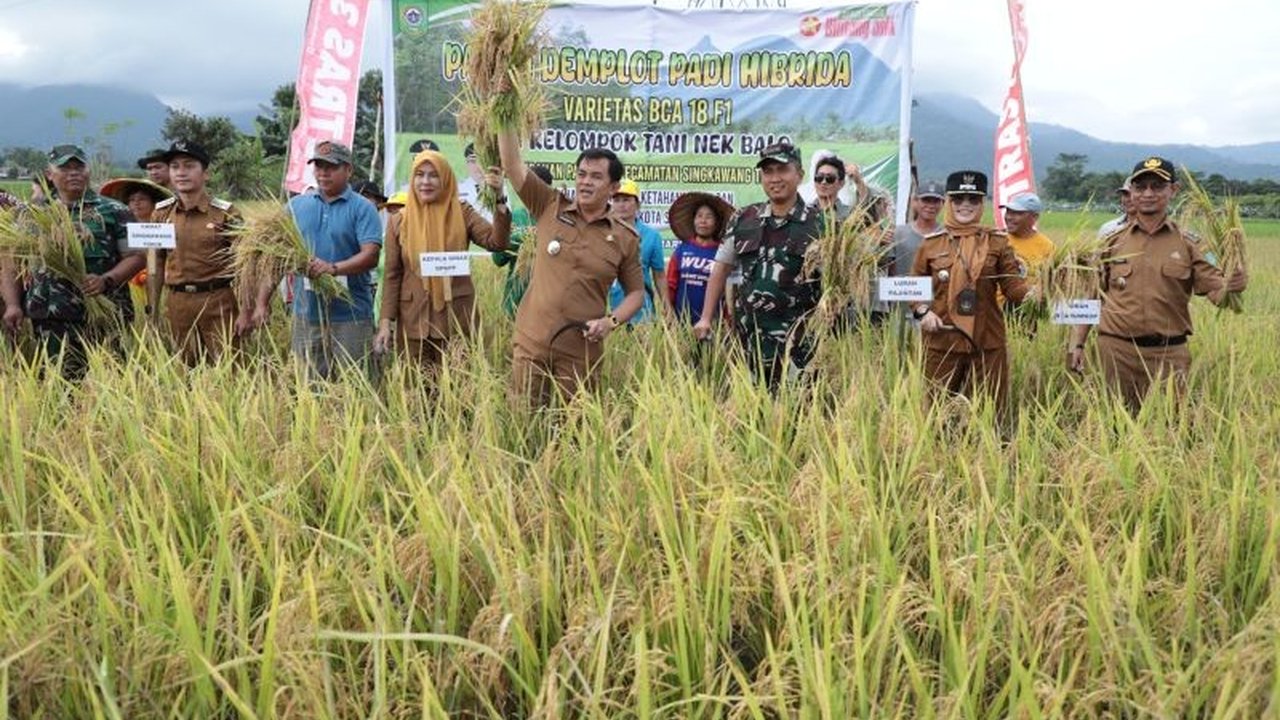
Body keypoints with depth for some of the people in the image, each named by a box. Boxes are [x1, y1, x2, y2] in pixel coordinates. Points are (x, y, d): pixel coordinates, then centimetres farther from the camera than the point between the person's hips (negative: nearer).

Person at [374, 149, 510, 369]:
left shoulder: (462, 214, 1)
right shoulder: (398, 222, 4)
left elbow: (496, 242, -13)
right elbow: (392, 277, 5)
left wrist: (499, 200, -25)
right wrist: (385, 322, -3)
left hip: (456, 319, -1)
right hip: (414, 321, 1)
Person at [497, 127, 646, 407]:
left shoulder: (625, 238, 2)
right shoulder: (550, 208, 3)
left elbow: (636, 292, 9)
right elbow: (512, 163, -2)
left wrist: (611, 321, -9)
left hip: (582, 351, 0)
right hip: (532, 342, 1)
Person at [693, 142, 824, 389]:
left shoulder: (819, 224, -1)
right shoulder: (743, 220, 9)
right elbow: (721, 269, 15)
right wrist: (706, 318, 10)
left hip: (797, 341, -3)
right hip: (749, 336, 3)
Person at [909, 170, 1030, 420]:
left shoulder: (998, 241, 4)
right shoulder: (931, 243, 4)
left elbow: (1012, 284, -1)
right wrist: (923, 311, -8)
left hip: (987, 342, 0)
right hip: (942, 340, 0)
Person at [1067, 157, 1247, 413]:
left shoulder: (1187, 244, 4)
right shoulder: (1112, 241, 5)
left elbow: (1215, 288, -1)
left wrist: (1231, 287, -25)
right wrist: (1076, 344, 1)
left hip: (1169, 354, 0)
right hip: (1117, 351, 0)